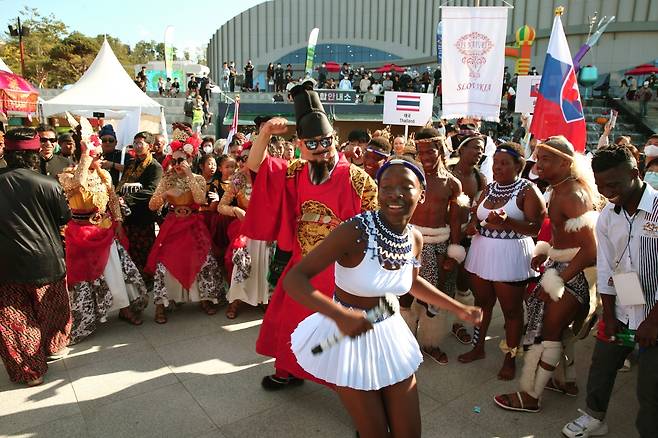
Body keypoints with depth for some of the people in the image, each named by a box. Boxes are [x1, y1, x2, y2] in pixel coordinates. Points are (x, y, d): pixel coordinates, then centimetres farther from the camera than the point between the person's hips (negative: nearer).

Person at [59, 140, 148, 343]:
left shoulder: (104, 174, 6)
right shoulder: (67, 175, -10)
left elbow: (114, 200, 10)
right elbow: (78, 183, -34)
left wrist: (118, 222, 2)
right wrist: (86, 155, -28)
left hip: (107, 230, 5)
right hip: (82, 232, -5)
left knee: (117, 269, 8)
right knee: (84, 275, 2)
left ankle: (126, 308, 24)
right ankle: (80, 322, 16)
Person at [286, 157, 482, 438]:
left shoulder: (415, 238, -5)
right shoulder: (355, 231, -25)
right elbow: (293, 279, -28)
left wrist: (461, 310, 17)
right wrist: (339, 314, -41)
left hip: (390, 333, 6)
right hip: (350, 334, -5)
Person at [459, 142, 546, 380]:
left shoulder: (528, 190, -8)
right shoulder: (489, 188, 10)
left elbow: (536, 228, -15)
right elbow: (476, 217, 15)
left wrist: (507, 221, -27)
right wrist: (472, 226, -7)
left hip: (511, 255, -5)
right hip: (482, 251, 6)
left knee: (511, 309, 6)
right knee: (482, 302, 16)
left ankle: (510, 358, 23)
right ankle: (478, 347, 33)